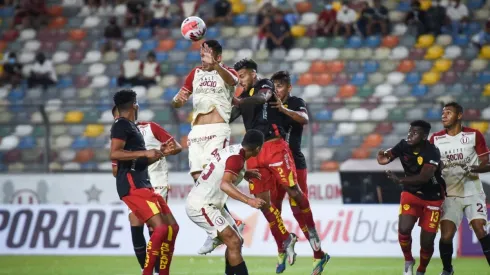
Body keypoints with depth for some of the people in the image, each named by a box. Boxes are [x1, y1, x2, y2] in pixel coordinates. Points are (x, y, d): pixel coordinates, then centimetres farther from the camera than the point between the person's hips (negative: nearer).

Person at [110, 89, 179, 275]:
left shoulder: (131, 126, 22)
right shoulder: (121, 125, -7)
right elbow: (114, 154, -20)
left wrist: (159, 153, 24)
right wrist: (145, 153, -22)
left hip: (143, 184, 10)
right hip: (132, 185, -10)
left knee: (172, 227, 8)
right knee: (161, 228, -20)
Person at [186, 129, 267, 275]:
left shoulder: (233, 149, 5)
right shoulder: (236, 158, -21)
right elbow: (225, 185, -37)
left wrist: (243, 174, 28)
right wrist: (249, 200, -45)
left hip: (210, 204, 10)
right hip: (200, 206, -10)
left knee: (236, 241, 15)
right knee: (234, 242, -16)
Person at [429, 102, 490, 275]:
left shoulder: (474, 136, -3)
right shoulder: (436, 139, 3)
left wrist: (473, 168, -23)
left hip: (472, 192, -2)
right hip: (450, 194, 2)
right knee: (446, 236, -7)